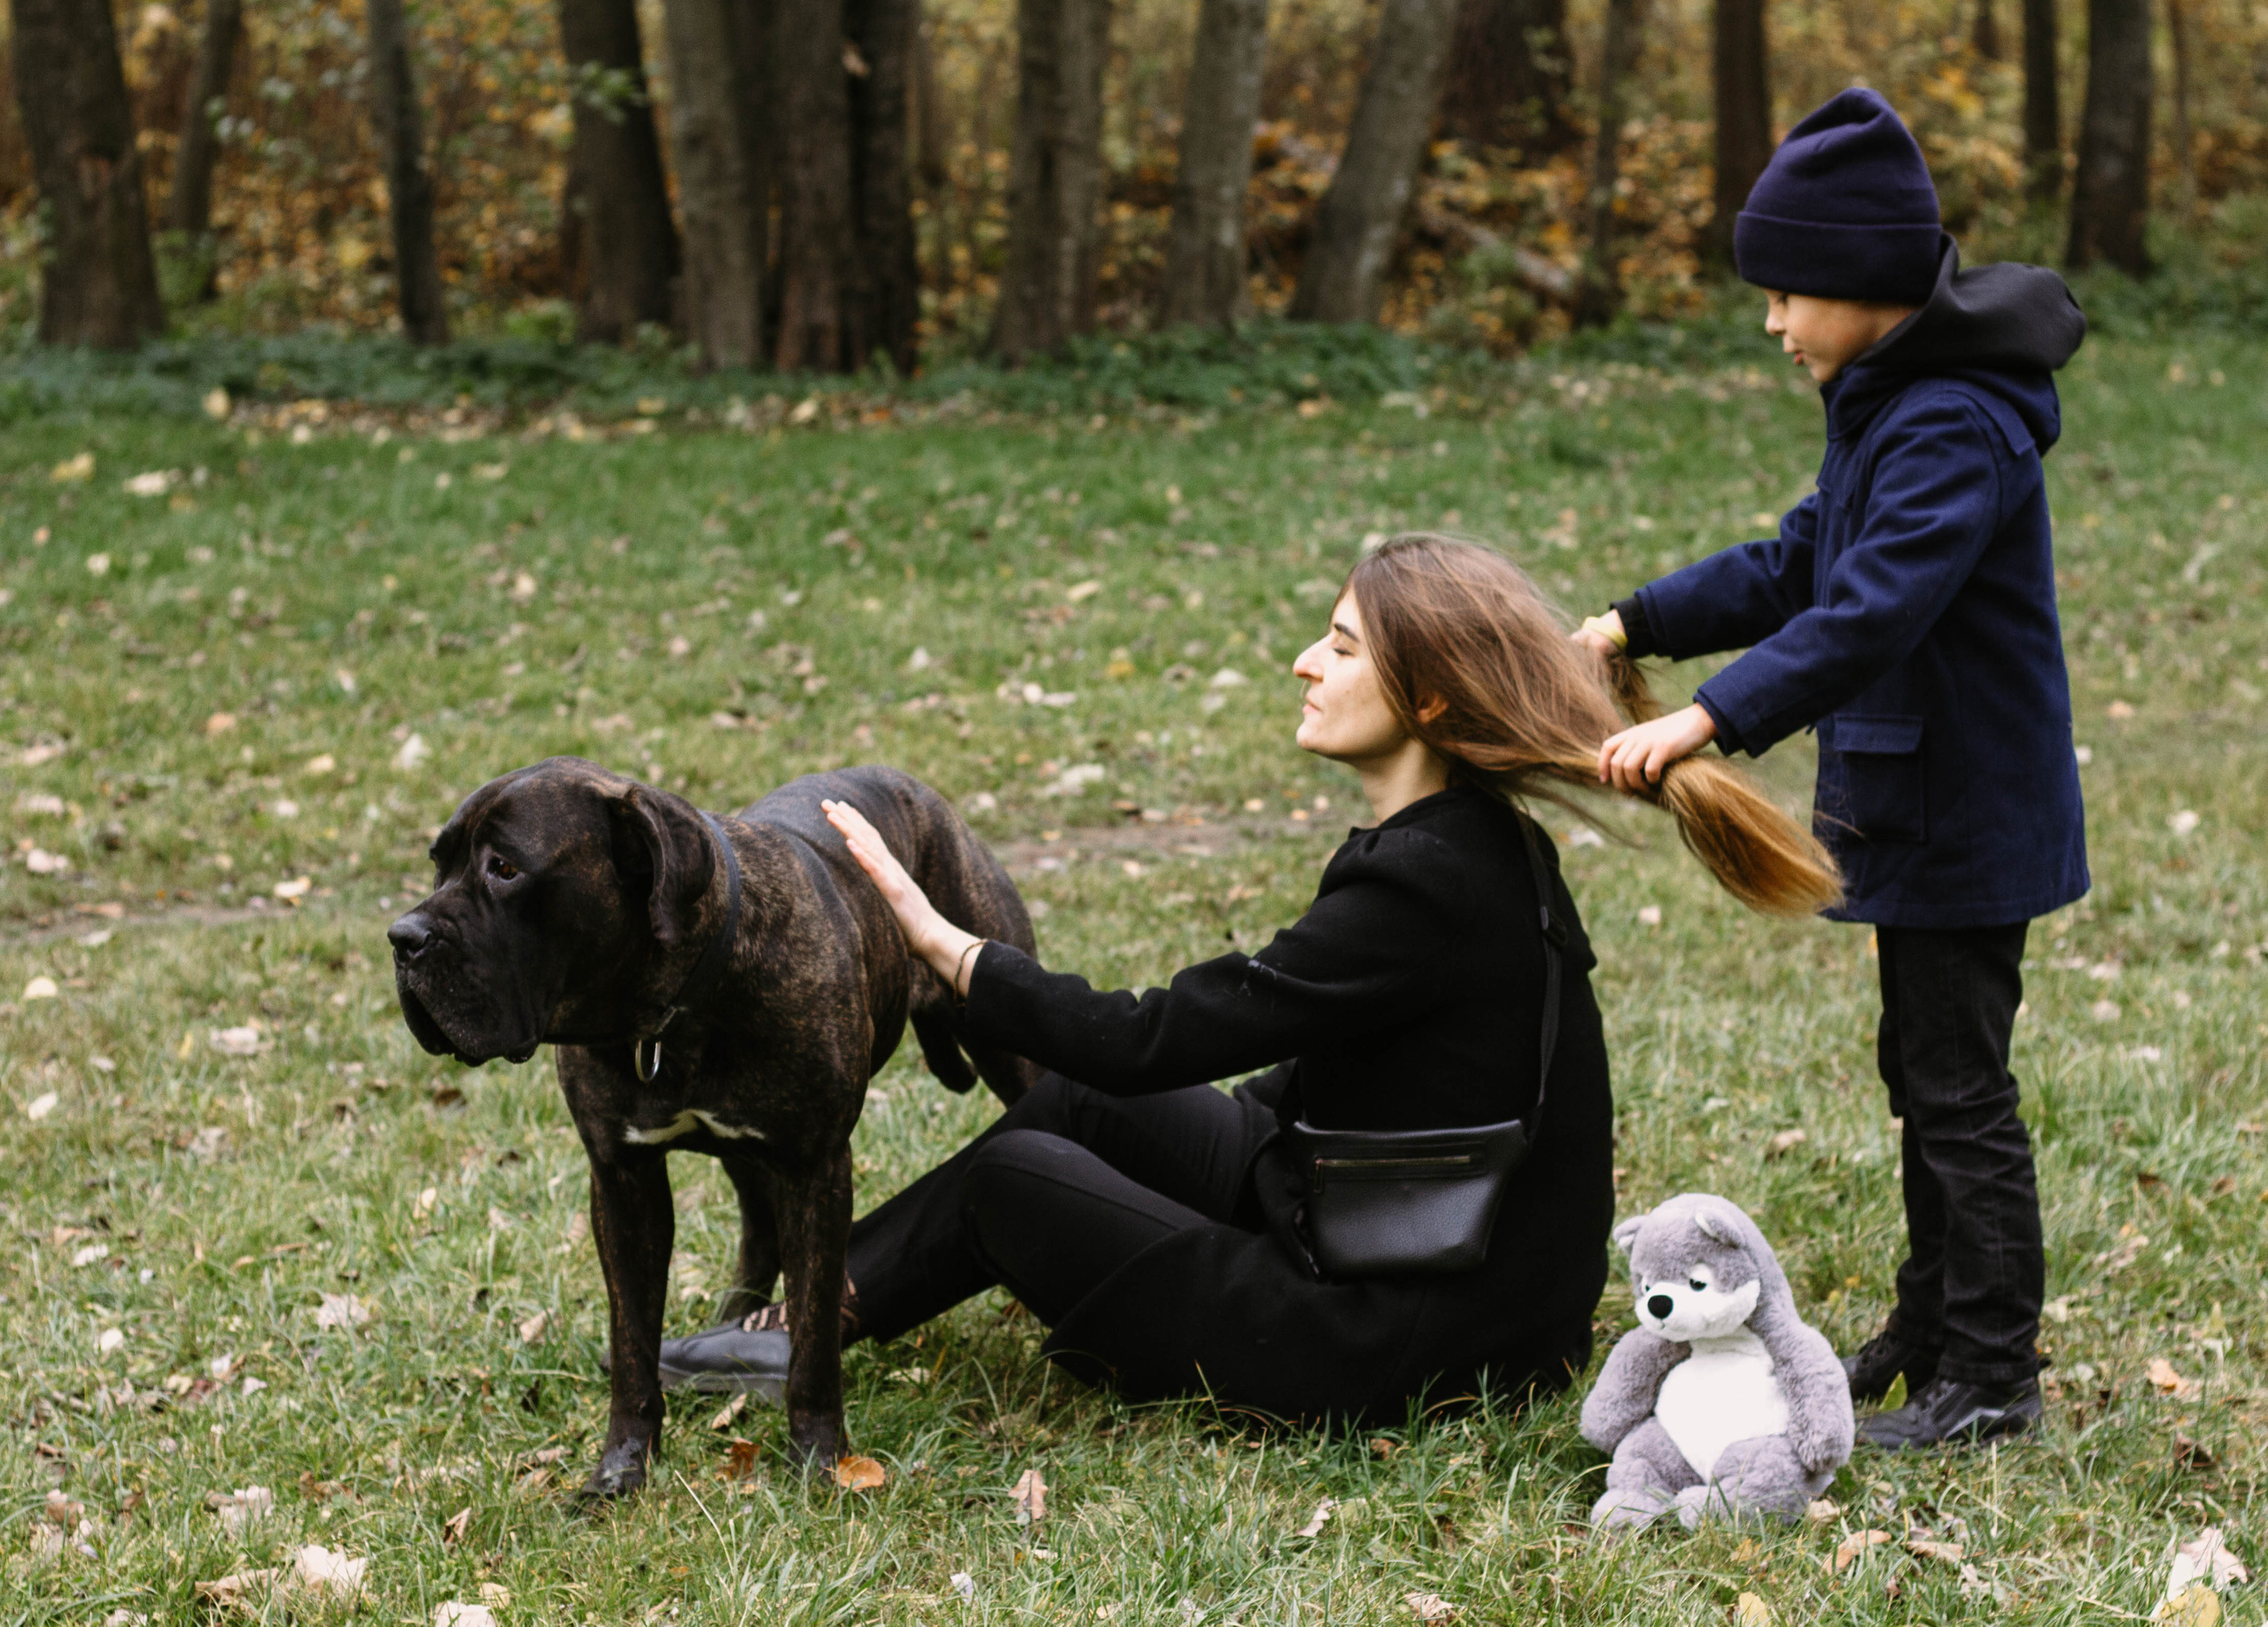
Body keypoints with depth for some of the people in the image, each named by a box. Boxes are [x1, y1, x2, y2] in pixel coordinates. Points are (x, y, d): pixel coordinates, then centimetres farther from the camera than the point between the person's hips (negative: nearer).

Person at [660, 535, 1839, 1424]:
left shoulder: (1421, 884, -25)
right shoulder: (1477, 842, 5)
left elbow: (1154, 1039, -23)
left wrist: (941, 942, -14)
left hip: (1408, 1342, -9)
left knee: (1015, 1177, -1)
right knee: (1081, 1104, 14)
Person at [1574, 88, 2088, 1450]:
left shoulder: (1955, 429, -23)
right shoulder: (1899, 409, 11)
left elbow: (1869, 613, -33)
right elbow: (1800, 566, 19)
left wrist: (1712, 720, -39)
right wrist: (1638, 625, 13)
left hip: (1967, 821, -10)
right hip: (1926, 812, 10)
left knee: (1960, 1090, -3)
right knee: (1925, 1072, 19)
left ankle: (1991, 1376, 5)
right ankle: (1934, 1330, 31)